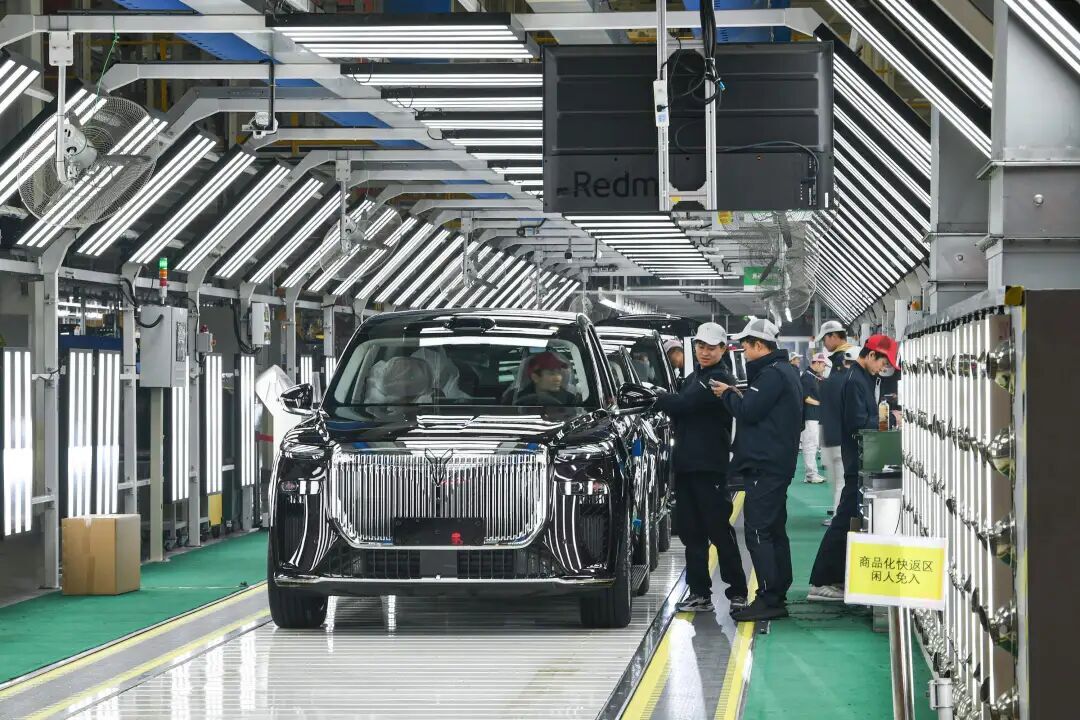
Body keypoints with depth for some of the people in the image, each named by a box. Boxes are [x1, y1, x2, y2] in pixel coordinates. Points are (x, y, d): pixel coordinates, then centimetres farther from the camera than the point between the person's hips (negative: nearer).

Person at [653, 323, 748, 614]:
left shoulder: (720, 379, -10)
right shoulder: (693, 379, 19)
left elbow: (683, 404, -19)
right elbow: (680, 411, 15)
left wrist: (655, 398, -8)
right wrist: (664, 400, -4)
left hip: (709, 466, -8)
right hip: (686, 464, 8)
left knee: (719, 530, -5)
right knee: (691, 532, 7)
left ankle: (737, 592, 2)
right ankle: (700, 593, 11)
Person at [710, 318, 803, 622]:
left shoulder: (772, 375, -15)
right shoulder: (785, 372, 18)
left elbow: (748, 411, -20)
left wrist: (728, 394, -3)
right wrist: (737, 396, 9)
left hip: (764, 467, -11)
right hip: (778, 465, 11)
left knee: (758, 532, -10)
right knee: (775, 531, 13)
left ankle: (768, 599, -12)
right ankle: (778, 597, 16)